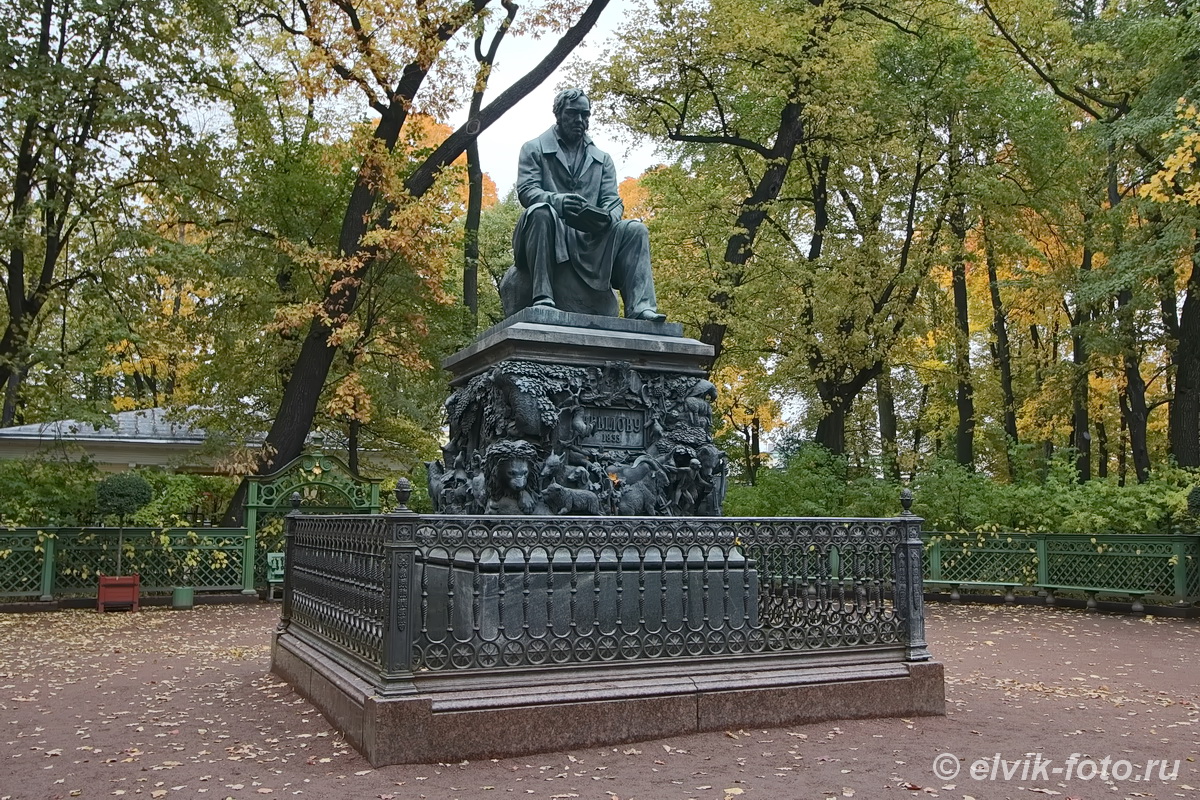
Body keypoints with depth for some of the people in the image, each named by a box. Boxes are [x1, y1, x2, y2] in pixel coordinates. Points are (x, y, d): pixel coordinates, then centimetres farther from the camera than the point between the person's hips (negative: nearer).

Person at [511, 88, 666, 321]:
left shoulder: (602, 159, 22)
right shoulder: (534, 149, 13)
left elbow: (613, 201, 10)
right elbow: (526, 190, -4)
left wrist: (608, 218, -18)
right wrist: (557, 201, -27)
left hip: (589, 239, 3)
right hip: (548, 234, -3)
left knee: (635, 230, -20)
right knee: (541, 212, -35)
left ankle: (640, 308, -35)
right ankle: (542, 297, -40)